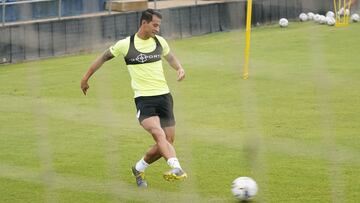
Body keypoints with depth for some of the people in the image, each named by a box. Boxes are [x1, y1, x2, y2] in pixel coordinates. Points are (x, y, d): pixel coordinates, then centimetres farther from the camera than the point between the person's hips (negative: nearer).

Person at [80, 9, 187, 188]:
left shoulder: (159, 41, 7)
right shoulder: (126, 44, -4)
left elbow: (169, 56, 28)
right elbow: (104, 57, 10)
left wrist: (179, 68, 7)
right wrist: (86, 77, 16)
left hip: (164, 96, 5)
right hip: (143, 99, -5)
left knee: (168, 142, 3)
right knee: (159, 134, -27)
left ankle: (139, 168, 24)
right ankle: (176, 168, -40)